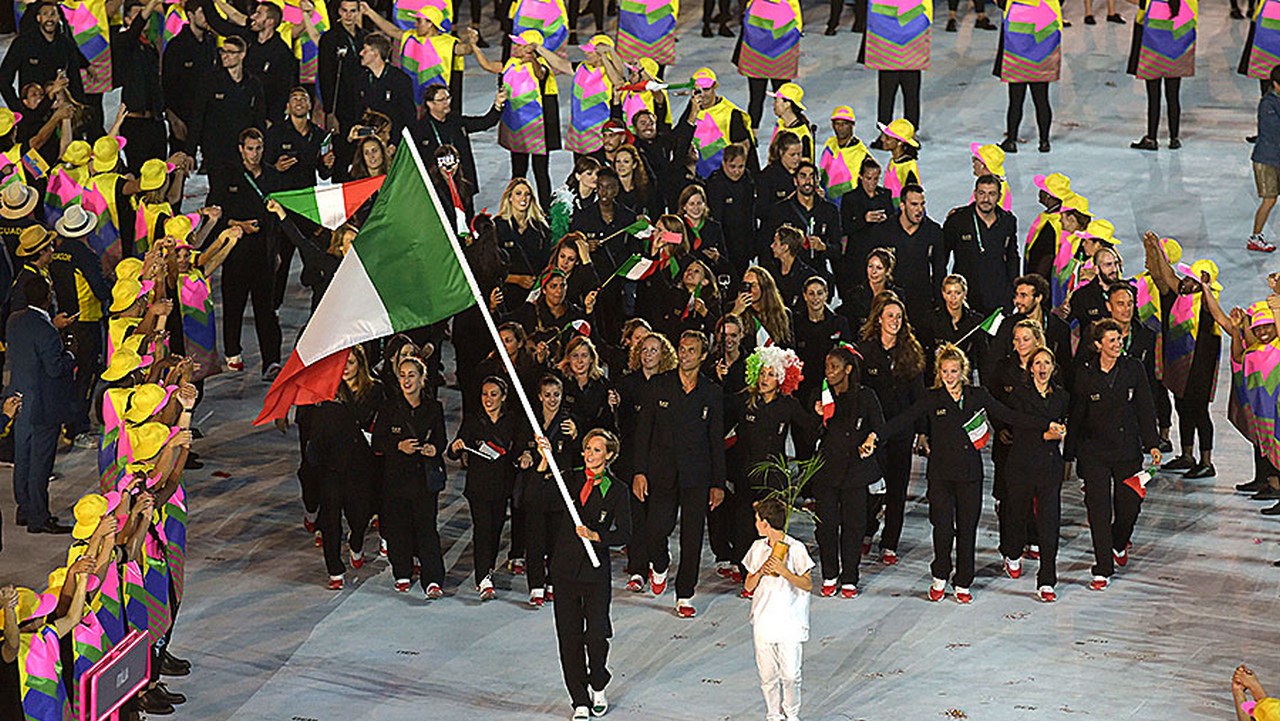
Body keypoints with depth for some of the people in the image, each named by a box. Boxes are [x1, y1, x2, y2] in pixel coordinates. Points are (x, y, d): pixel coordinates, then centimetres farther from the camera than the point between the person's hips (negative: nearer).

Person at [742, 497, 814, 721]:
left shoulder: (795, 549, -9)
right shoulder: (758, 547, 5)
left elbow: (807, 585, -8)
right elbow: (748, 586, 9)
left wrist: (784, 571, -21)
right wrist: (760, 572, -11)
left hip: (790, 624, -4)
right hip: (763, 622, 4)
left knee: (790, 675, -1)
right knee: (767, 675, 7)